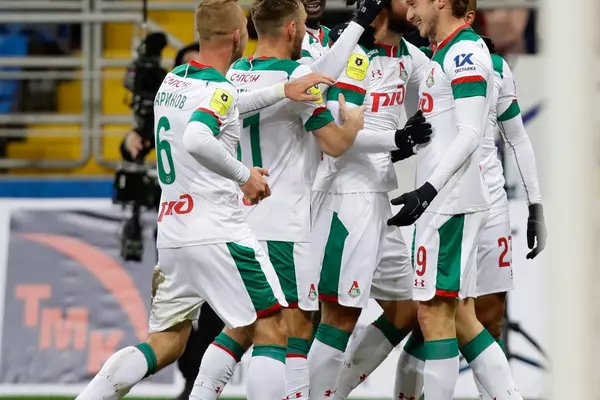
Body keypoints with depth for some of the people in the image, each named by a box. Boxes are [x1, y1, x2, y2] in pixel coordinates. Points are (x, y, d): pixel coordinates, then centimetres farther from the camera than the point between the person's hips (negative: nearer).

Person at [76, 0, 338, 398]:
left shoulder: (173, 80, 13)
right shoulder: (218, 89, -13)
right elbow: (198, 140, -31)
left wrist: (282, 91, 24)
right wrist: (244, 175, -19)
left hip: (172, 237, 8)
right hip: (218, 233, -8)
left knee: (165, 344, 13)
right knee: (272, 330, -1)